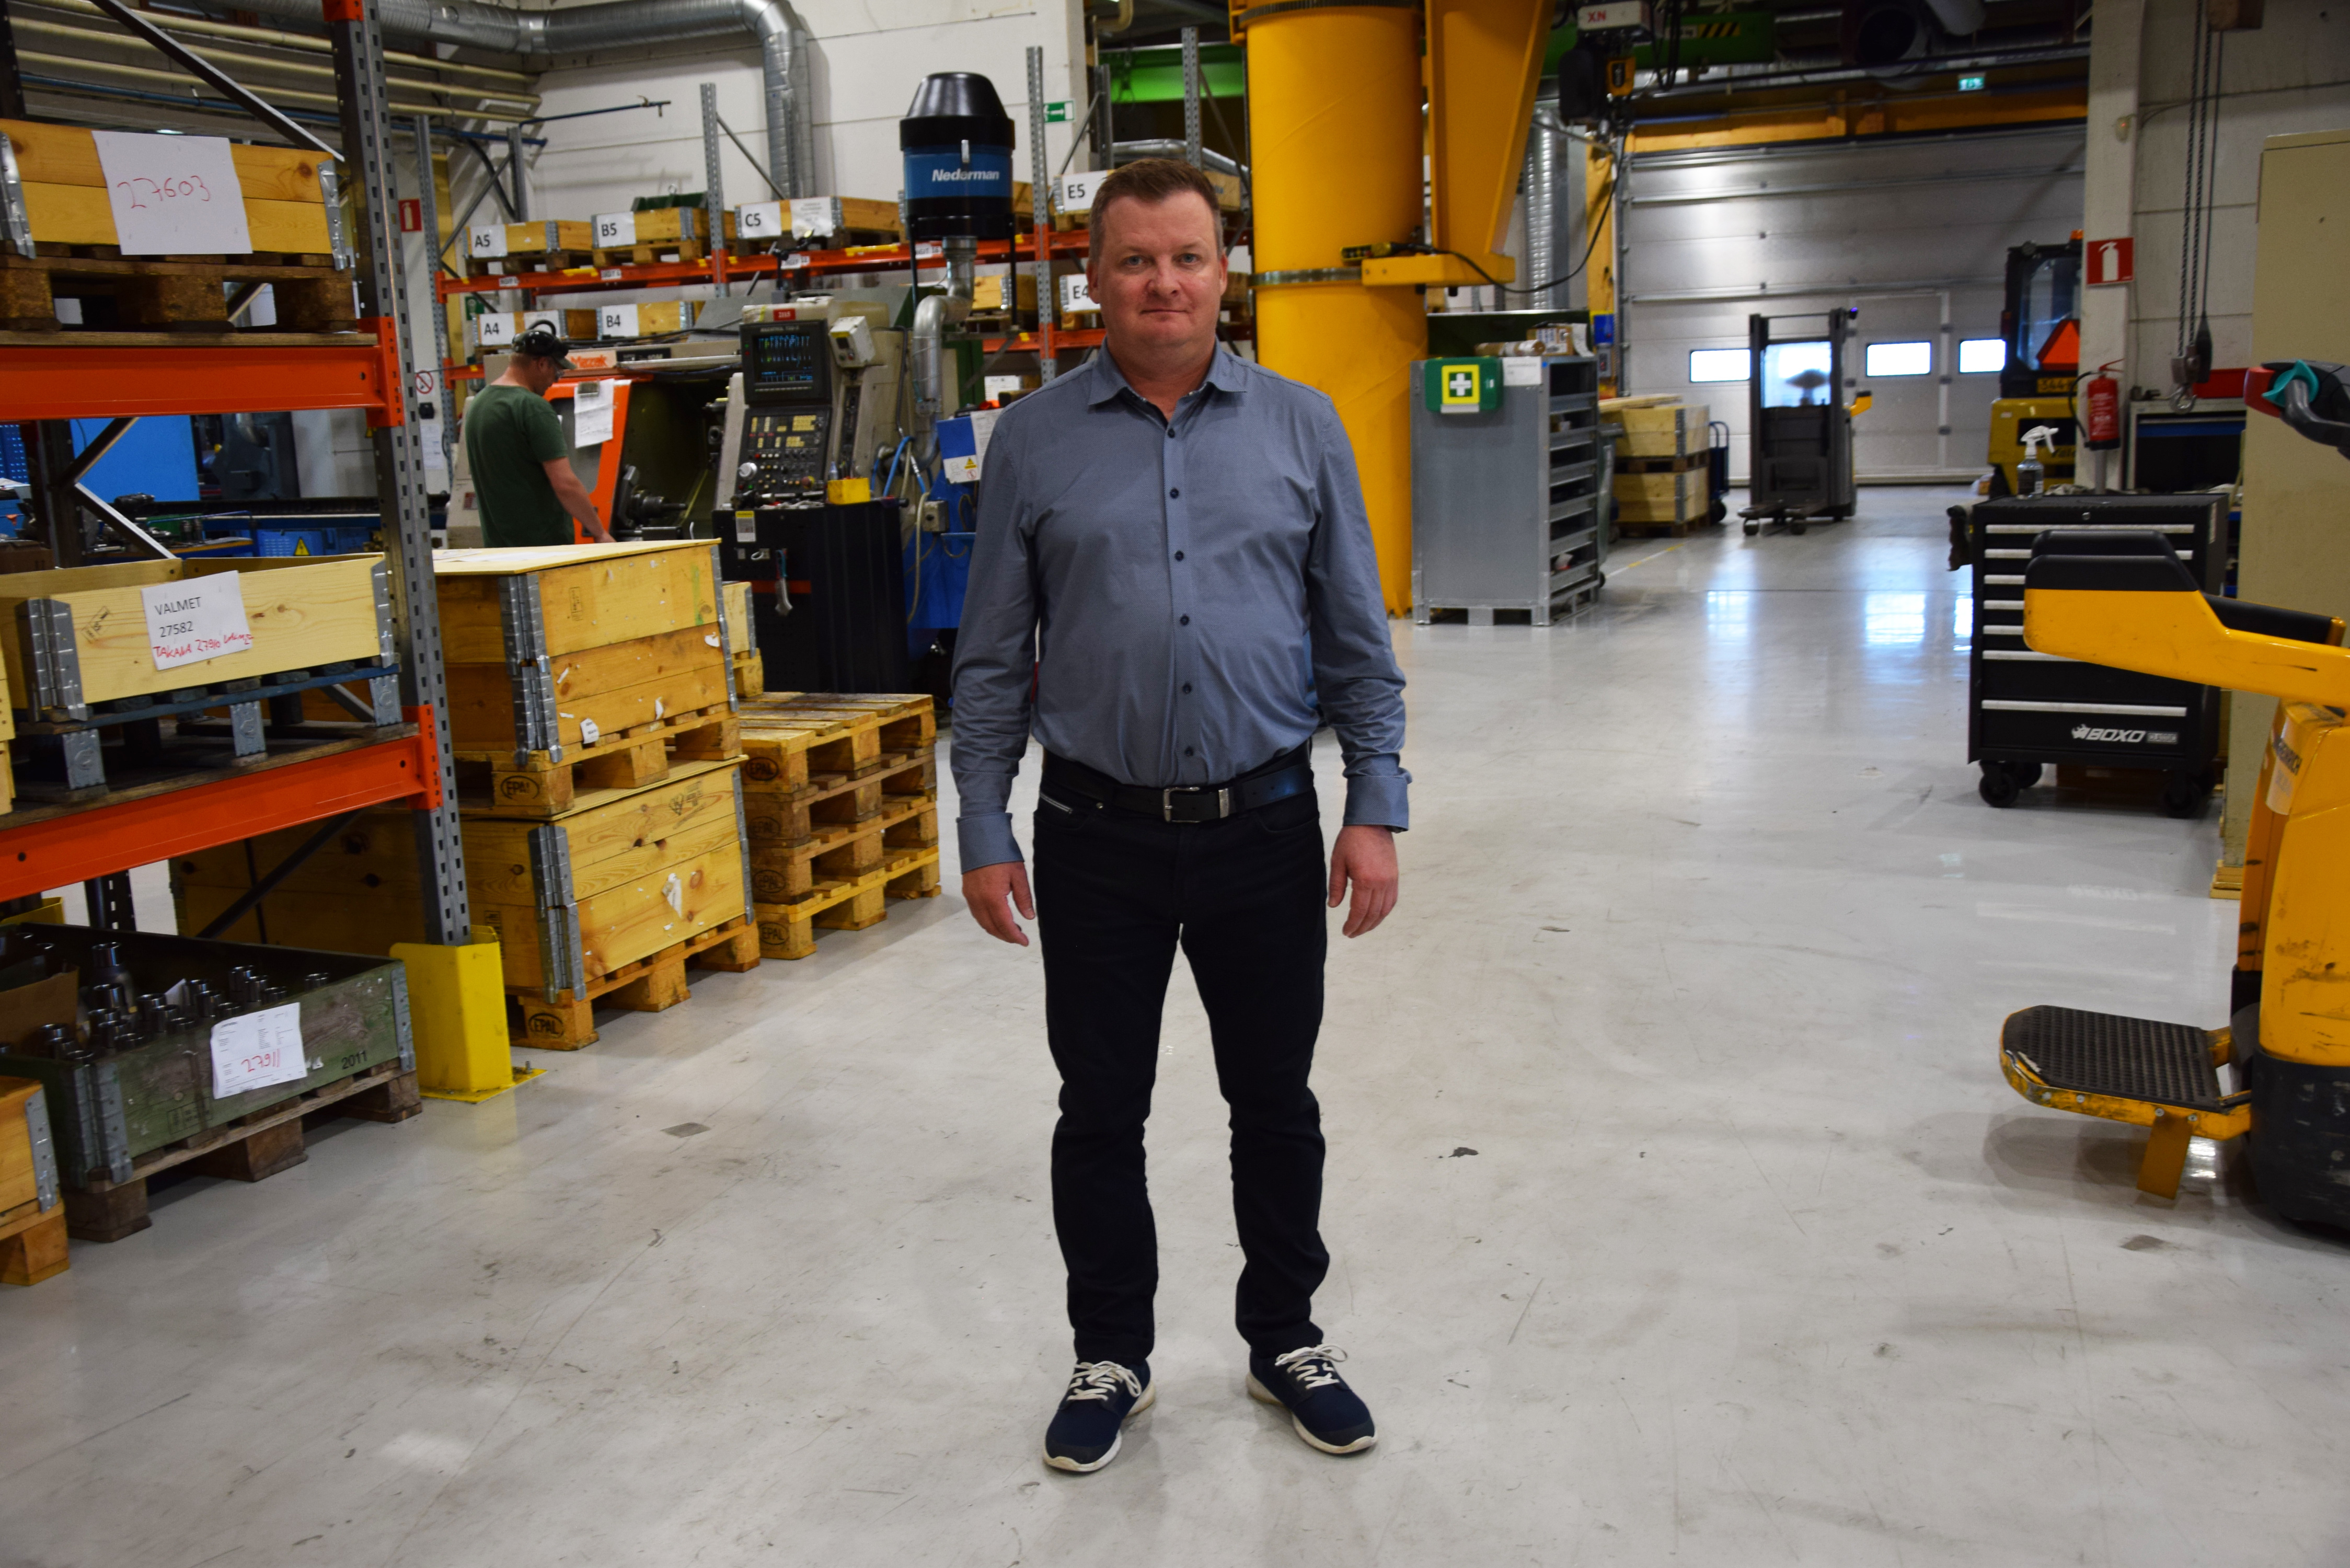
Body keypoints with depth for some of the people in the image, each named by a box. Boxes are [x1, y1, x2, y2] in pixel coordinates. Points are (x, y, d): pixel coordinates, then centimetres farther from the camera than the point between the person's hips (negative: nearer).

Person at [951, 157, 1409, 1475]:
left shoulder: (1301, 426, 3)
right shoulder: (1036, 440, 1)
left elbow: (1359, 642, 3)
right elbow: (994, 660, 2)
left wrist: (1377, 813, -4)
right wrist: (985, 836, -2)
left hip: (1264, 825, 1)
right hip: (1099, 837, 0)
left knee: (1277, 1103, 14)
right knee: (1101, 1114, 12)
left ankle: (1287, 1340, 35)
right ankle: (1112, 1358, 32)